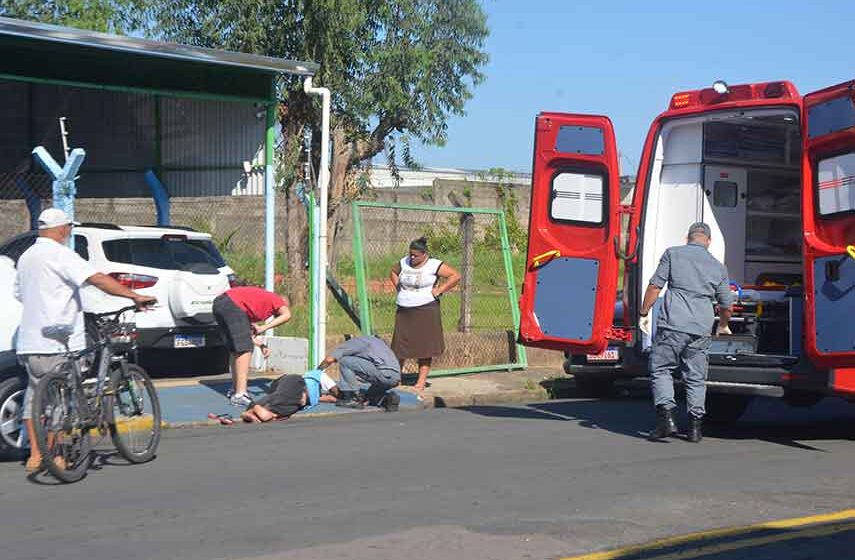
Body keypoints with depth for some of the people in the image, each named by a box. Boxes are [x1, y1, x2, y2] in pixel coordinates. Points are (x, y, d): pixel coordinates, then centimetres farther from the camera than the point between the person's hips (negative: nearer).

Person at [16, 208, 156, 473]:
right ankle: (55, 455, -1)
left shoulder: (26, 257, 17)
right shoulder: (60, 254, -11)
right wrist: (135, 296, -24)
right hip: (56, 343, -8)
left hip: (30, 341, 8)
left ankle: (35, 455, 12)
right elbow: (98, 279, -22)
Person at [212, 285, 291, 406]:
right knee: (245, 350, -8)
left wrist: (261, 345, 10)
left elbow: (248, 330, 23)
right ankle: (240, 395, -14)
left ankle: (234, 390, 25)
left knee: (236, 350, 19)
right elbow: (286, 315, -12)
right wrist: (263, 328, -13)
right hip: (233, 305, -9)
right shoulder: (278, 300, 14)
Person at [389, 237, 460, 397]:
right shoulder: (404, 262, 8)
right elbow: (393, 271, 29)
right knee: (399, 346, 5)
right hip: (404, 311, 5)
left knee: (425, 348, -1)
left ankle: (421, 383, 3)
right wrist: (398, 286, 13)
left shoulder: (434, 265, -8)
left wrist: (438, 291, -12)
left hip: (426, 311, -5)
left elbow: (455, 276, -10)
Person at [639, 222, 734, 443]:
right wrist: (723, 326, 40)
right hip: (702, 328, 3)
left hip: (673, 325, -3)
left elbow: (655, 286, 2)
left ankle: (666, 417, -8)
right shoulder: (718, 267, 16)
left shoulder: (673, 254, 7)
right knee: (696, 377, 10)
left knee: (660, 369, 6)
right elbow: (726, 305, 22)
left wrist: (644, 313, 11)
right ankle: (695, 426, 9)